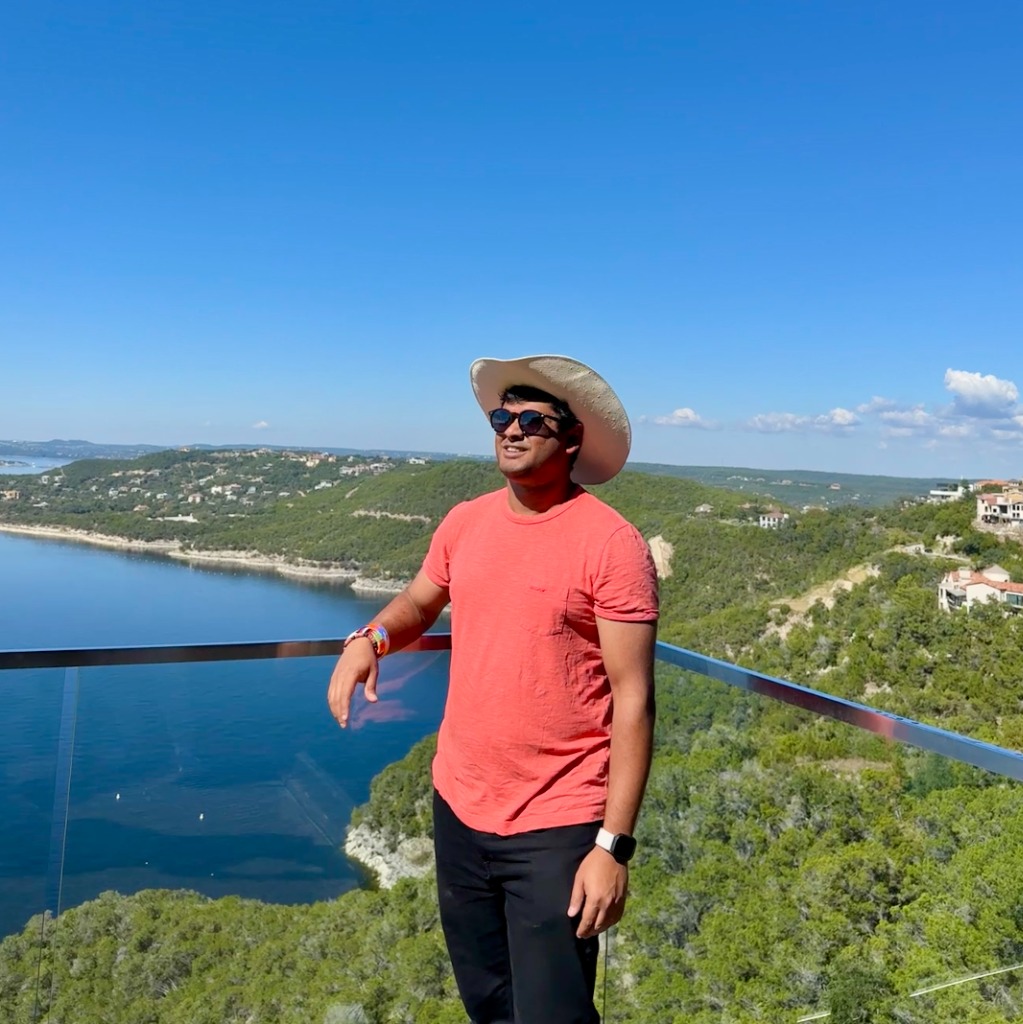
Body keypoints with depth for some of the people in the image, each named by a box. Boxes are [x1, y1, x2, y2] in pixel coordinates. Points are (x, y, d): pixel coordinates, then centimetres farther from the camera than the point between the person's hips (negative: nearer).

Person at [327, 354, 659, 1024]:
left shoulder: (611, 542, -16)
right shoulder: (464, 523, 1)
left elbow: (633, 701, -16)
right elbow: (419, 603, 19)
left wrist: (614, 845, -17)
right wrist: (369, 639, -4)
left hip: (556, 827, -6)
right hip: (458, 809, 6)